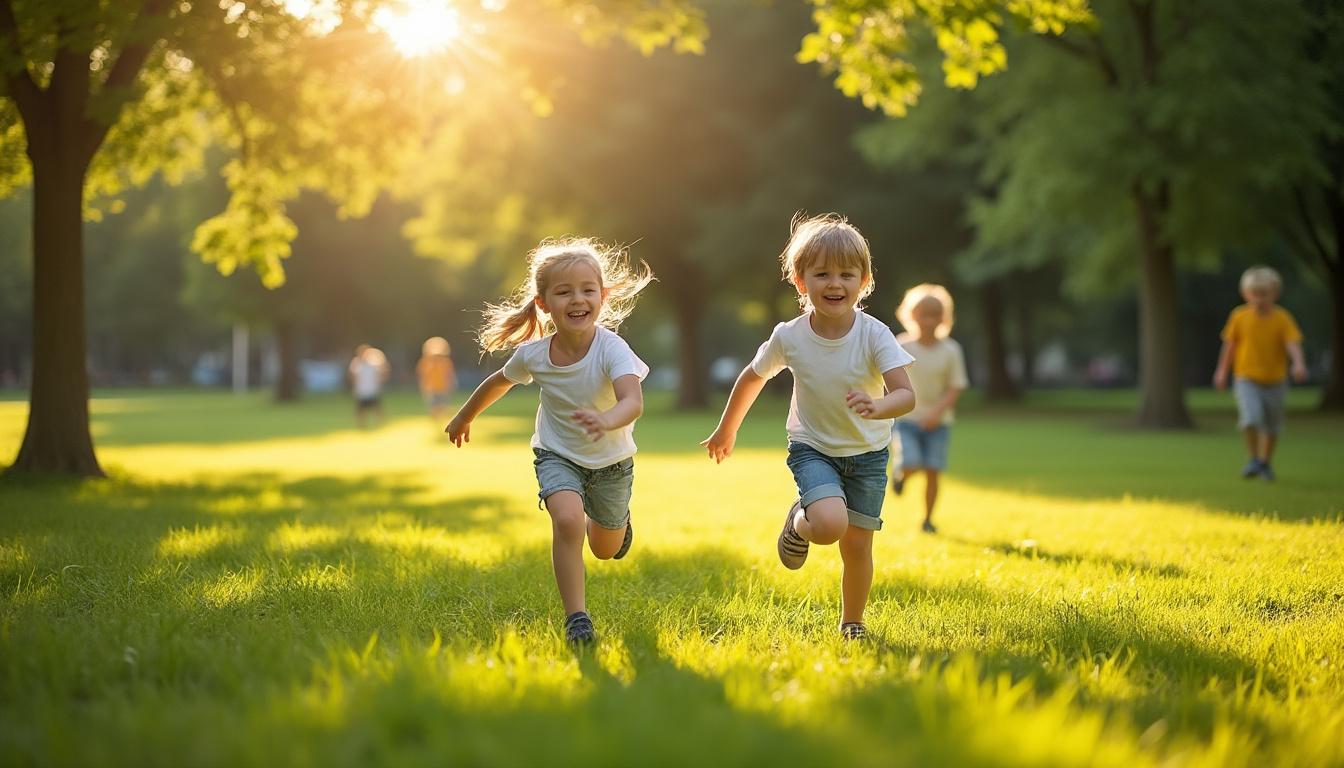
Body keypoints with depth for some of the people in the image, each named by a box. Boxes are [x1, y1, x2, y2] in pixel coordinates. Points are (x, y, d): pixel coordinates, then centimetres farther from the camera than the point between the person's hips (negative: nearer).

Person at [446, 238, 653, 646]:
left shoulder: (612, 349, -30)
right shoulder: (532, 355, -19)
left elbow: (633, 402, -46)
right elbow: (499, 382, 4)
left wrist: (606, 421, -68)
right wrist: (464, 417, 18)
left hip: (610, 460, 0)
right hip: (558, 455, 0)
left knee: (606, 549, 17)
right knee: (567, 520, -29)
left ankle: (616, 517, 54)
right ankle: (576, 616, -20)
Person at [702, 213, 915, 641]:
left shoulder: (874, 335, -19)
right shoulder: (789, 338, -15)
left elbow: (906, 395, -27)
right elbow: (752, 378, 4)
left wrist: (878, 406, -50)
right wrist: (726, 431, 16)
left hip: (867, 453, 1)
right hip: (813, 449, -1)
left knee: (857, 545, 5)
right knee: (829, 525, -26)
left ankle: (852, 624, 29)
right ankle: (799, 522, 9)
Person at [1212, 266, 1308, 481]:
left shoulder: (1282, 318, -8)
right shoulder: (1239, 317, -5)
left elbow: (1292, 343, -17)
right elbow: (1230, 345, 6)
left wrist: (1299, 363, -35)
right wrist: (1222, 371, 10)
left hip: (1275, 380, 1)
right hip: (1247, 378, -1)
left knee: (1272, 426, 12)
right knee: (1251, 417, -21)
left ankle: (1266, 462, 32)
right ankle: (1253, 459, -4)